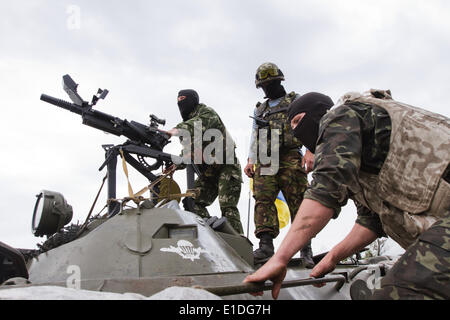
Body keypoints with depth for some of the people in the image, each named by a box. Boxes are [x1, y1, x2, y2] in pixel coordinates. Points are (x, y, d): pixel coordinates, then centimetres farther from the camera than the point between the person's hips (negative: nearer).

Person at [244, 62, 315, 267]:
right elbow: (254, 137, 26)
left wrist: (310, 151, -9)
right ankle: (266, 244, -20)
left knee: (298, 201, -9)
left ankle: (305, 249, -6)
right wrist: (250, 160, 12)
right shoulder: (260, 110, 28)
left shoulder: (295, 101, 16)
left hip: (290, 158, -4)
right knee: (263, 199, -14)